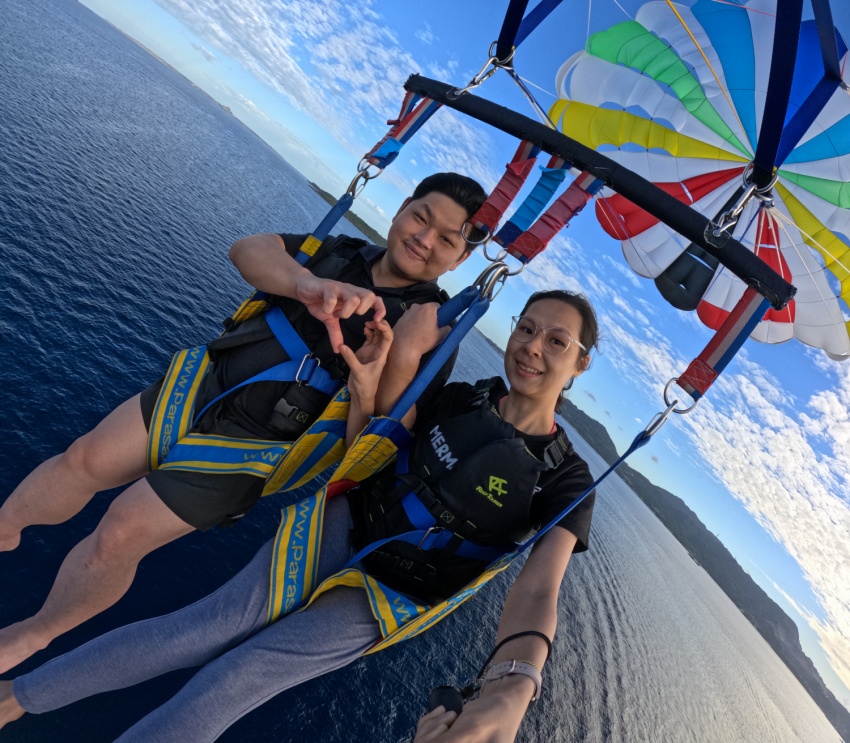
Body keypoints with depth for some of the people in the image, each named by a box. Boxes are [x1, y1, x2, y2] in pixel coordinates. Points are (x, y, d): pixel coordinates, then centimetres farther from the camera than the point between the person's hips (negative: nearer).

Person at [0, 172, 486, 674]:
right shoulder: (343, 253, 2)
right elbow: (248, 248, -12)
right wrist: (307, 283, -31)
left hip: (249, 445, -4)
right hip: (202, 383, 5)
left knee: (119, 537, -5)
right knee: (84, 461, 5)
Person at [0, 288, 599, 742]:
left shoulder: (566, 480, -12)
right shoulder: (460, 399, -3)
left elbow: (536, 594, -25)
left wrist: (511, 692, -44)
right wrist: (367, 394, -19)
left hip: (382, 597, -1)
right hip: (343, 527, 2)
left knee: (237, 678, -10)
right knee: (218, 622, -14)